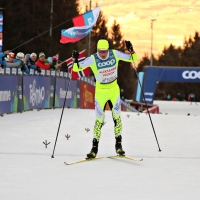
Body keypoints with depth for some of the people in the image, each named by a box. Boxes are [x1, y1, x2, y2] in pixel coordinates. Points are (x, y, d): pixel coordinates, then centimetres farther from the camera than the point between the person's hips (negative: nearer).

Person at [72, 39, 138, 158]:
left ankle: (118, 145, 13)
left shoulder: (115, 54, -10)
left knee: (117, 117, 0)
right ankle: (94, 148, 5)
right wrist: (75, 60, -34)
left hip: (114, 90, 2)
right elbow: (77, 68, -15)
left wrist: (131, 51, -22)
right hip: (100, 91, -2)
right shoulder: (92, 59, -15)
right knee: (99, 119, -3)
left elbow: (133, 59, -3)